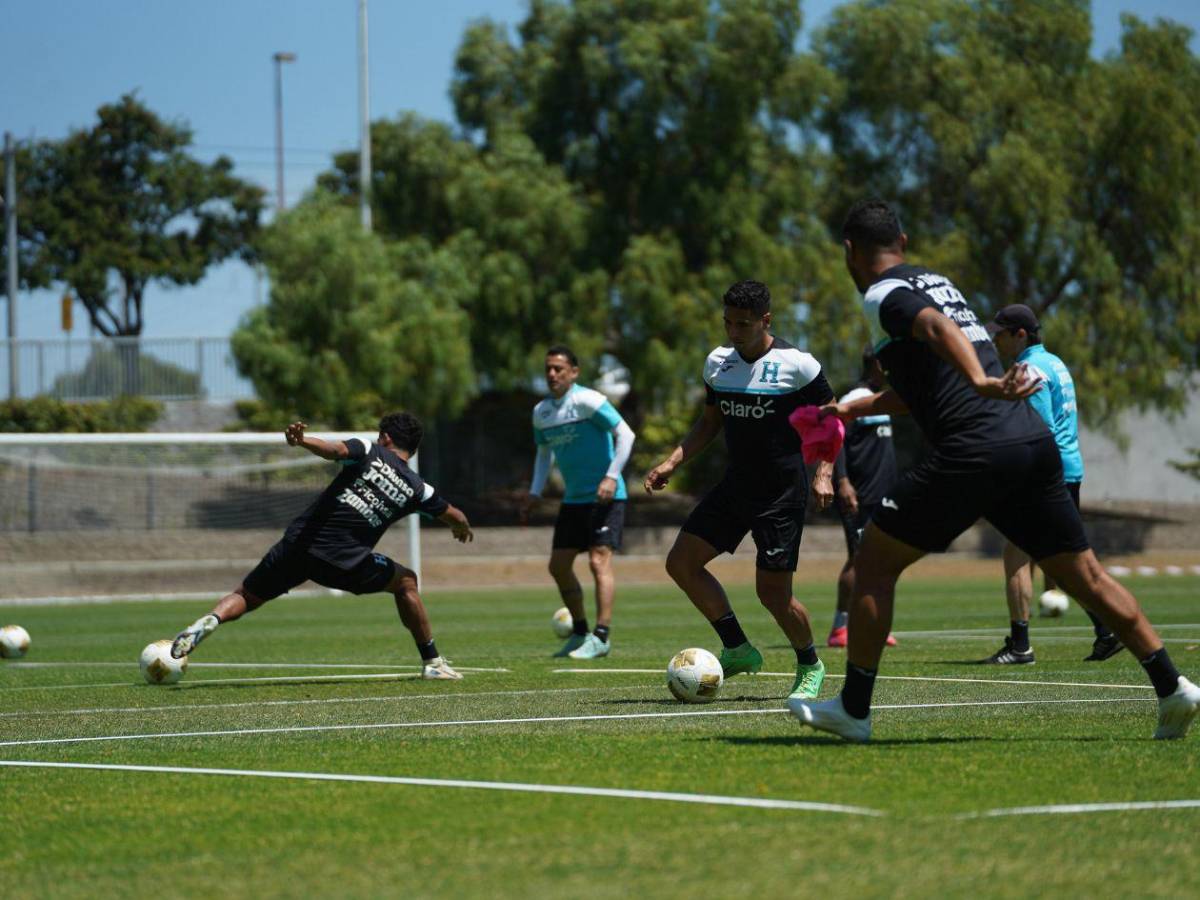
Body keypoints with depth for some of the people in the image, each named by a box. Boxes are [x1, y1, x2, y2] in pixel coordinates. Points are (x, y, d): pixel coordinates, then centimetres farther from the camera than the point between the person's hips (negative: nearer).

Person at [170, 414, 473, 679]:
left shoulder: (369, 452, 8)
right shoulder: (417, 489, 14)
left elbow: (335, 449, -16)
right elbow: (456, 518, 31)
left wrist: (302, 440, -32)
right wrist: (462, 527, 54)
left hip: (299, 540, 0)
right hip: (344, 563, 0)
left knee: (244, 597, 12)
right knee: (406, 582, 25)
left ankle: (210, 620, -21)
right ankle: (432, 662, 25)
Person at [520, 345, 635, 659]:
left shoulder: (586, 401, -13)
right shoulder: (541, 412, 9)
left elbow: (625, 435, -15)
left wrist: (612, 476, -24)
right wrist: (534, 493, 13)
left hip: (604, 496, -8)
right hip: (573, 500, 8)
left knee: (599, 561, -17)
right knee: (558, 566, 8)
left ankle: (602, 637, -18)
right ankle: (580, 633, 22)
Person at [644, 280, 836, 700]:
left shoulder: (796, 364, -12)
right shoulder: (718, 362, 5)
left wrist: (823, 473, -19)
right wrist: (672, 462, 6)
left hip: (783, 491, -7)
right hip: (736, 484, 7)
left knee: (772, 590, -9)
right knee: (681, 562, -1)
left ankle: (810, 666, 17)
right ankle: (738, 649, 10)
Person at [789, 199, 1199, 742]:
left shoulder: (883, 296, 0)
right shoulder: (934, 282, 26)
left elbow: (937, 329, -23)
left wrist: (981, 383, -38)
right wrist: (858, 408, 46)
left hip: (974, 453, -7)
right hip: (1036, 443, 8)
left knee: (873, 563, 6)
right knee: (1086, 577, 12)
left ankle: (853, 708, 6)